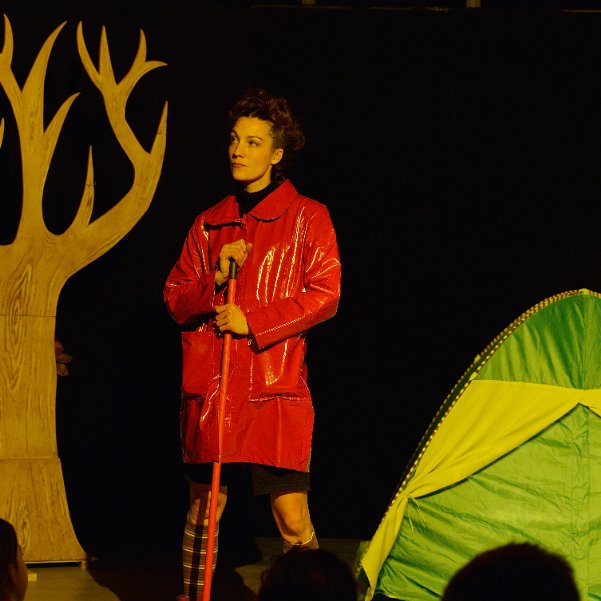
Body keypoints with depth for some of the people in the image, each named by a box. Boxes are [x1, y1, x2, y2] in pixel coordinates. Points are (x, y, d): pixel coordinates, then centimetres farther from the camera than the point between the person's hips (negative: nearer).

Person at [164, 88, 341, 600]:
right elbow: (175, 299, 14)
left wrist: (253, 321, -11)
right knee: (204, 508, 7)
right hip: (209, 385, 4)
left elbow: (325, 296, -4)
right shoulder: (210, 223, 15)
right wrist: (216, 278, -6)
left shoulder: (308, 217, 4)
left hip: (277, 387, -3)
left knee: (293, 518, -8)